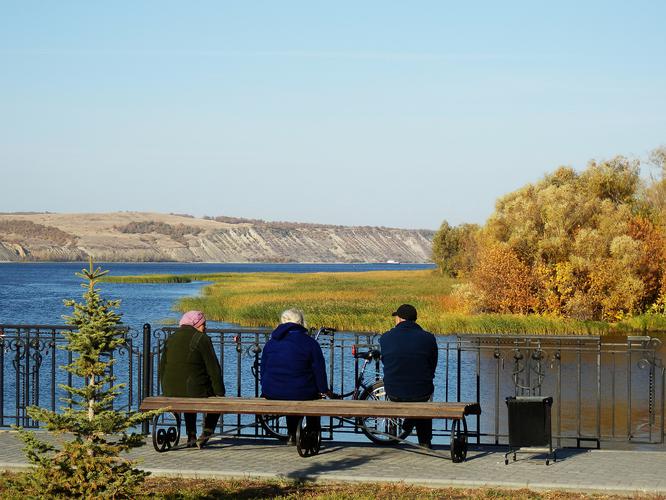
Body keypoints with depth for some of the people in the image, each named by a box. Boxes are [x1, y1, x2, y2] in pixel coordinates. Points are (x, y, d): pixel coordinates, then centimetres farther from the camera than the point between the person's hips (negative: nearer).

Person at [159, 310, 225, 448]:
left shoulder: (171, 339, 11)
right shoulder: (202, 339, -7)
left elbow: (162, 367, 14)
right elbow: (213, 369, -8)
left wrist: (166, 391, 23)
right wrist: (220, 393, -1)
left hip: (171, 392, 5)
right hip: (196, 390, -5)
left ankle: (191, 437, 35)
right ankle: (206, 434, 9)